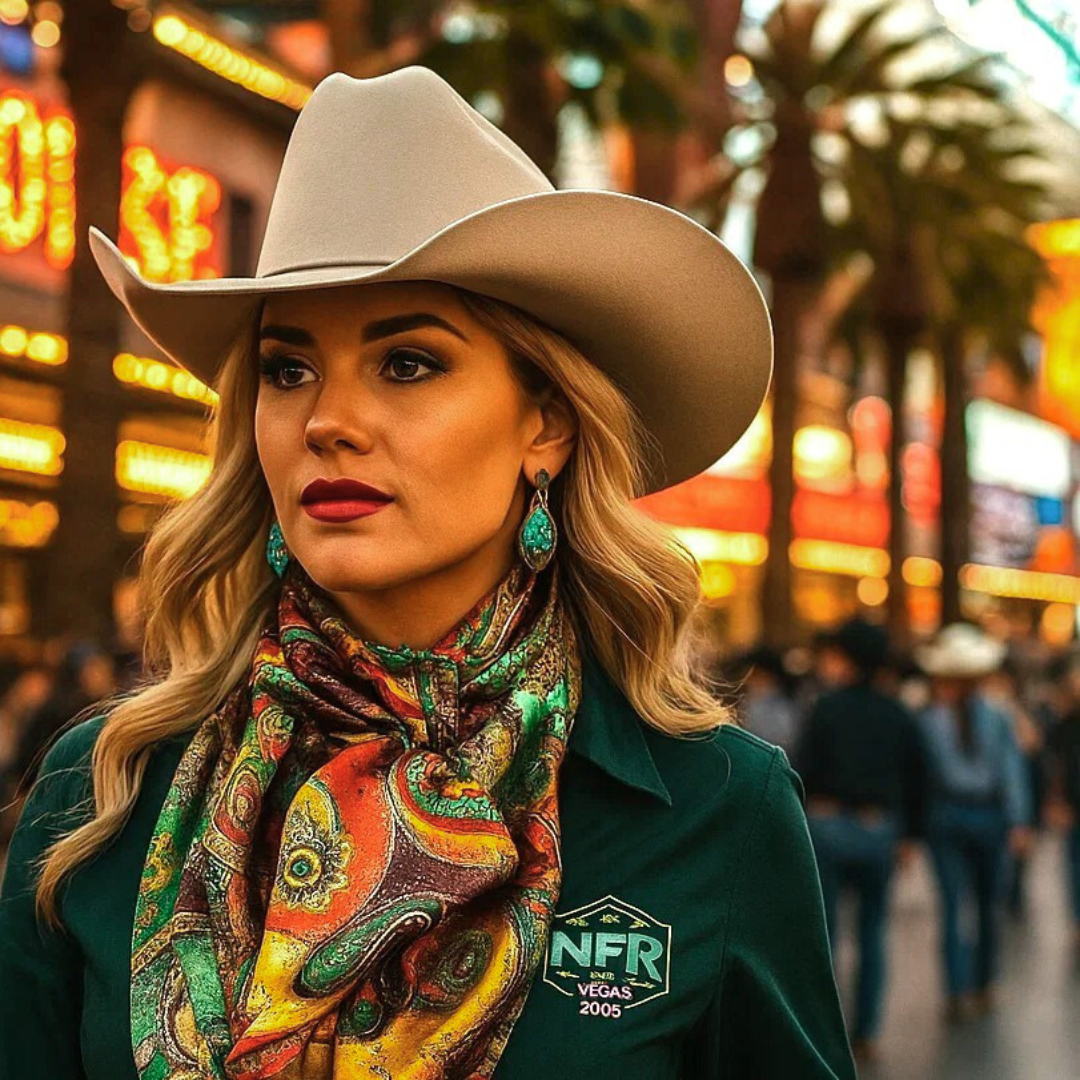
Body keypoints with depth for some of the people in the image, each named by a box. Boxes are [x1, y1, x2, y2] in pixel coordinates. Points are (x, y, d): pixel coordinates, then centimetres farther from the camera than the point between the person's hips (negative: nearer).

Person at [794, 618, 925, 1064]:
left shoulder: (826, 707, -6)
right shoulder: (899, 716, 6)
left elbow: (803, 770, -10)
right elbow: (915, 780, 10)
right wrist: (909, 836, 18)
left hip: (828, 823, -3)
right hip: (880, 829, 3)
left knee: (822, 931, 4)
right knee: (873, 932, 12)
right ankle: (866, 1033, 12)